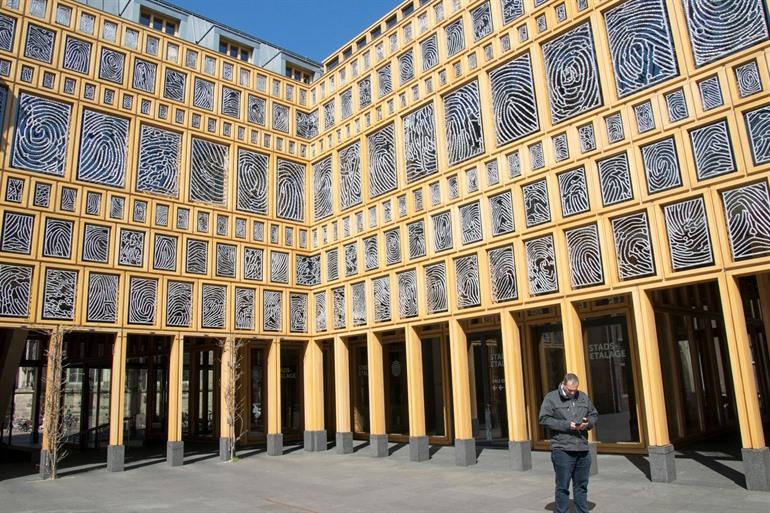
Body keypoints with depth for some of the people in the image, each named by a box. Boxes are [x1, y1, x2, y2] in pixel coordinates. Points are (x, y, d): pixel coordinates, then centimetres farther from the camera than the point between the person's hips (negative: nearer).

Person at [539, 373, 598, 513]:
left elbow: (594, 415, 20)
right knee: (563, 487, 1)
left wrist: (588, 423, -3)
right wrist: (567, 425, -16)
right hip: (562, 450, -5)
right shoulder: (551, 398, -3)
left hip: (583, 449, 5)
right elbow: (544, 419, -9)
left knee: (581, 486, 14)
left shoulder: (584, 397, 12)